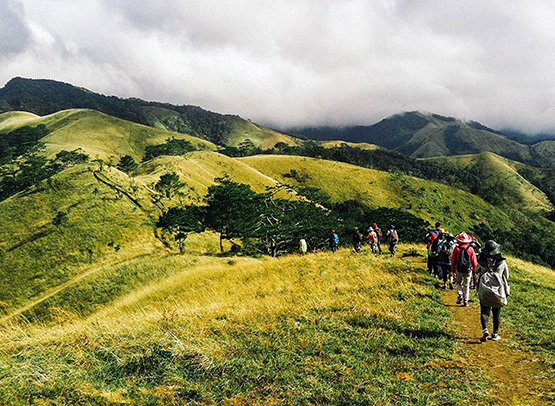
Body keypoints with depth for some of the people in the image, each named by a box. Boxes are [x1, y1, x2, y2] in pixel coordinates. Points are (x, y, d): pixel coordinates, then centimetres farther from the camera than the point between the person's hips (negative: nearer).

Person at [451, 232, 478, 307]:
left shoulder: (457, 249, -6)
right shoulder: (471, 249, -3)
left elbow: (453, 260, -1)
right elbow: (474, 261, 0)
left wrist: (452, 270, 10)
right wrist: (475, 270, 11)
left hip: (459, 270, -1)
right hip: (468, 270, 1)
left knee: (458, 283, 19)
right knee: (466, 285, 9)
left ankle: (460, 295, -3)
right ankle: (465, 301, 9)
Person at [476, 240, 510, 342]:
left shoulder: (481, 262, -6)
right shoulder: (502, 263, -5)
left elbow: (476, 272, 9)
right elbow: (506, 276, 8)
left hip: (484, 291, 0)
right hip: (498, 291, 1)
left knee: (484, 311, 7)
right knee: (496, 313, 14)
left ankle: (485, 329, -16)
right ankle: (495, 334, 19)